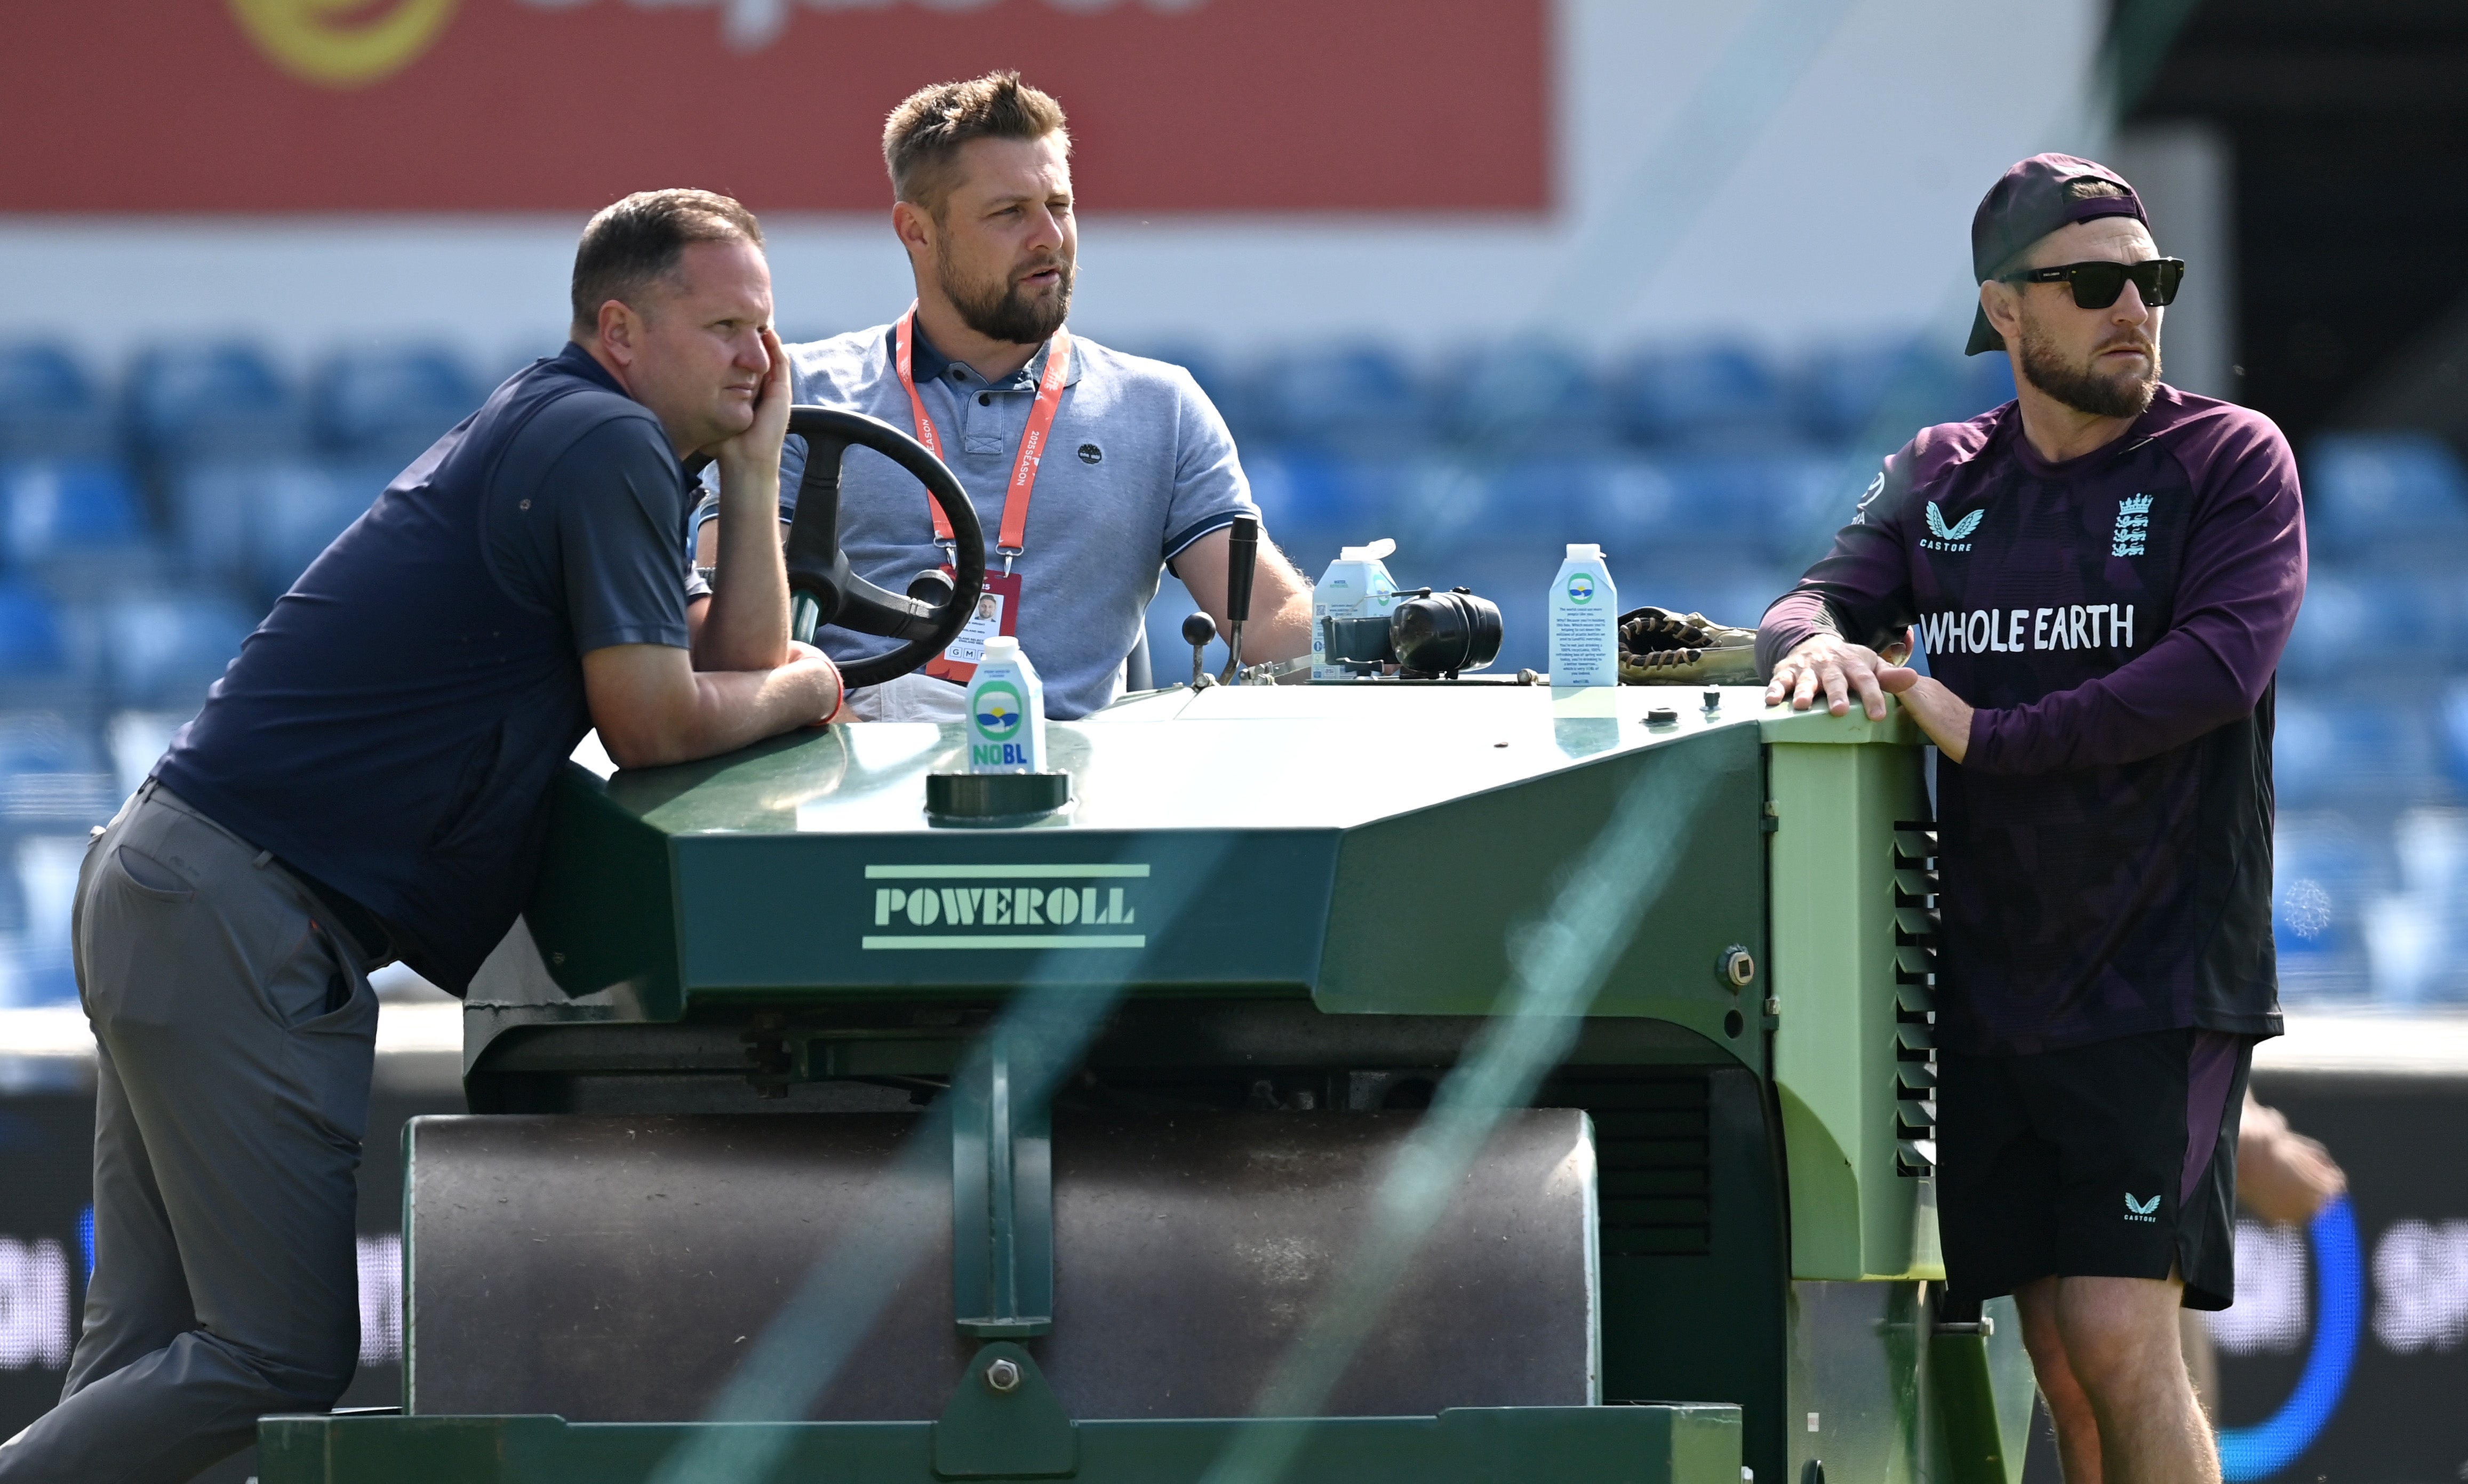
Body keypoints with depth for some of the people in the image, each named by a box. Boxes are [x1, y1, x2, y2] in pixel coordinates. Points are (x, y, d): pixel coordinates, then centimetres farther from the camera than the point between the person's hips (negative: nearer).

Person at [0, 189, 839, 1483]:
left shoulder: (541, 432, 22)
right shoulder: (609, 446, -9)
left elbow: (736, 663, 20)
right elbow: (655, 721, -10)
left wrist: (751, 468, 11)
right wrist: (805, 687, 8)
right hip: (243, 922, -11)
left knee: (148, 1350, 8)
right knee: (281, 1360, -11)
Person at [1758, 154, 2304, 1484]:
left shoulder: (2230, 461, -2)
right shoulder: (1939, 480, 13)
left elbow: (2220, 667, -16)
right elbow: (1814, 601, 6)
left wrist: (1983, 734, -16)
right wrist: (1819, 642, -20)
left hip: (2162, 982, -5)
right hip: (1991, 982, 5)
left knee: (2119, 1341, -16)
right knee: (2061, 1364, 5)